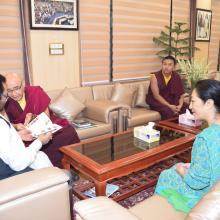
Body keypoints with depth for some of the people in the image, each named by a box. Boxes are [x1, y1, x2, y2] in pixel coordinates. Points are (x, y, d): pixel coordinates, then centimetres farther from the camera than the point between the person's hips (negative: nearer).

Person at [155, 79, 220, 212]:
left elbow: (197, 182, -25)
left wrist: (181, 170, -7)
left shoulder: (206, 138, -33)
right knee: (179, 166, 26)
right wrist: (193, 166, 7)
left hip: (204, 197, -7)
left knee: (165, 175, 16)